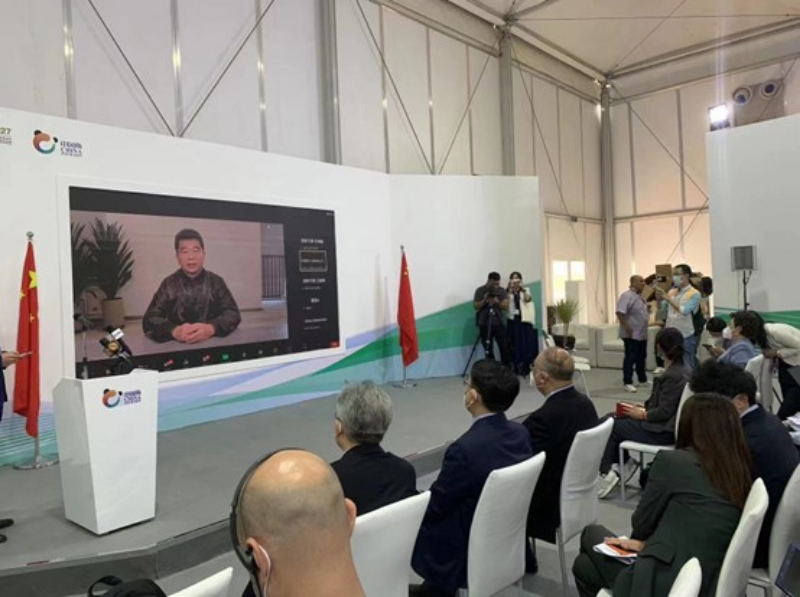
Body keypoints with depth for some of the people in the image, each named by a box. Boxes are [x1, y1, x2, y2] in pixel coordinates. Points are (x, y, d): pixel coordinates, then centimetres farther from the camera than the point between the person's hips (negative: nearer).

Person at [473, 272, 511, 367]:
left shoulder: (502, 291, 5)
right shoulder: (480, 290, 0)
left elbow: (506, 306, -1)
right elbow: (476, 306, -2)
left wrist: (497, 302, -19)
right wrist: (484, 300, -18)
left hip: (499, 323, 1)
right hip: (484, 324, -1)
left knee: (504, 347, -5)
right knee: (488, 349, 1)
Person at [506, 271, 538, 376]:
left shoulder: (526, 290, 12)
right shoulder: (508, 292, 9)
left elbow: (528, 299, -8)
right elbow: (505, 303, -8)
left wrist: (522, 289, -14)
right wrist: (510, 290, -13)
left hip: (524, 319, 0)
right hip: (513, 319, 0)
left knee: (526, 342, -3)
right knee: (515, 342, -2)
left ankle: (526, 366, 4)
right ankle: (516, 366, 3)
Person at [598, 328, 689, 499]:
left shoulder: (673, 376, -23)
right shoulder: (679, 371, 7)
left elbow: (664, 412, -23)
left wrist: (642, 414, -10)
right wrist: (644, 408, 5)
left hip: (660, 432, -9)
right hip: (664, 427, 9)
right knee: (609, 419, 10)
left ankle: (606, 472, 8)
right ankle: (626, 460, 10)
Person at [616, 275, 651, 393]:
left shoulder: (640, 296, 14)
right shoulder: (627, 296, -16)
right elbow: (620, 313, -24)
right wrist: (627, 327, -26)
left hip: (642, 334, 9)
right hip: (631, 334, -9)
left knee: (641, 357, 17)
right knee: (630, 358, -6)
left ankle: (642, 380, 29)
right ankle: (627, 382, 0)